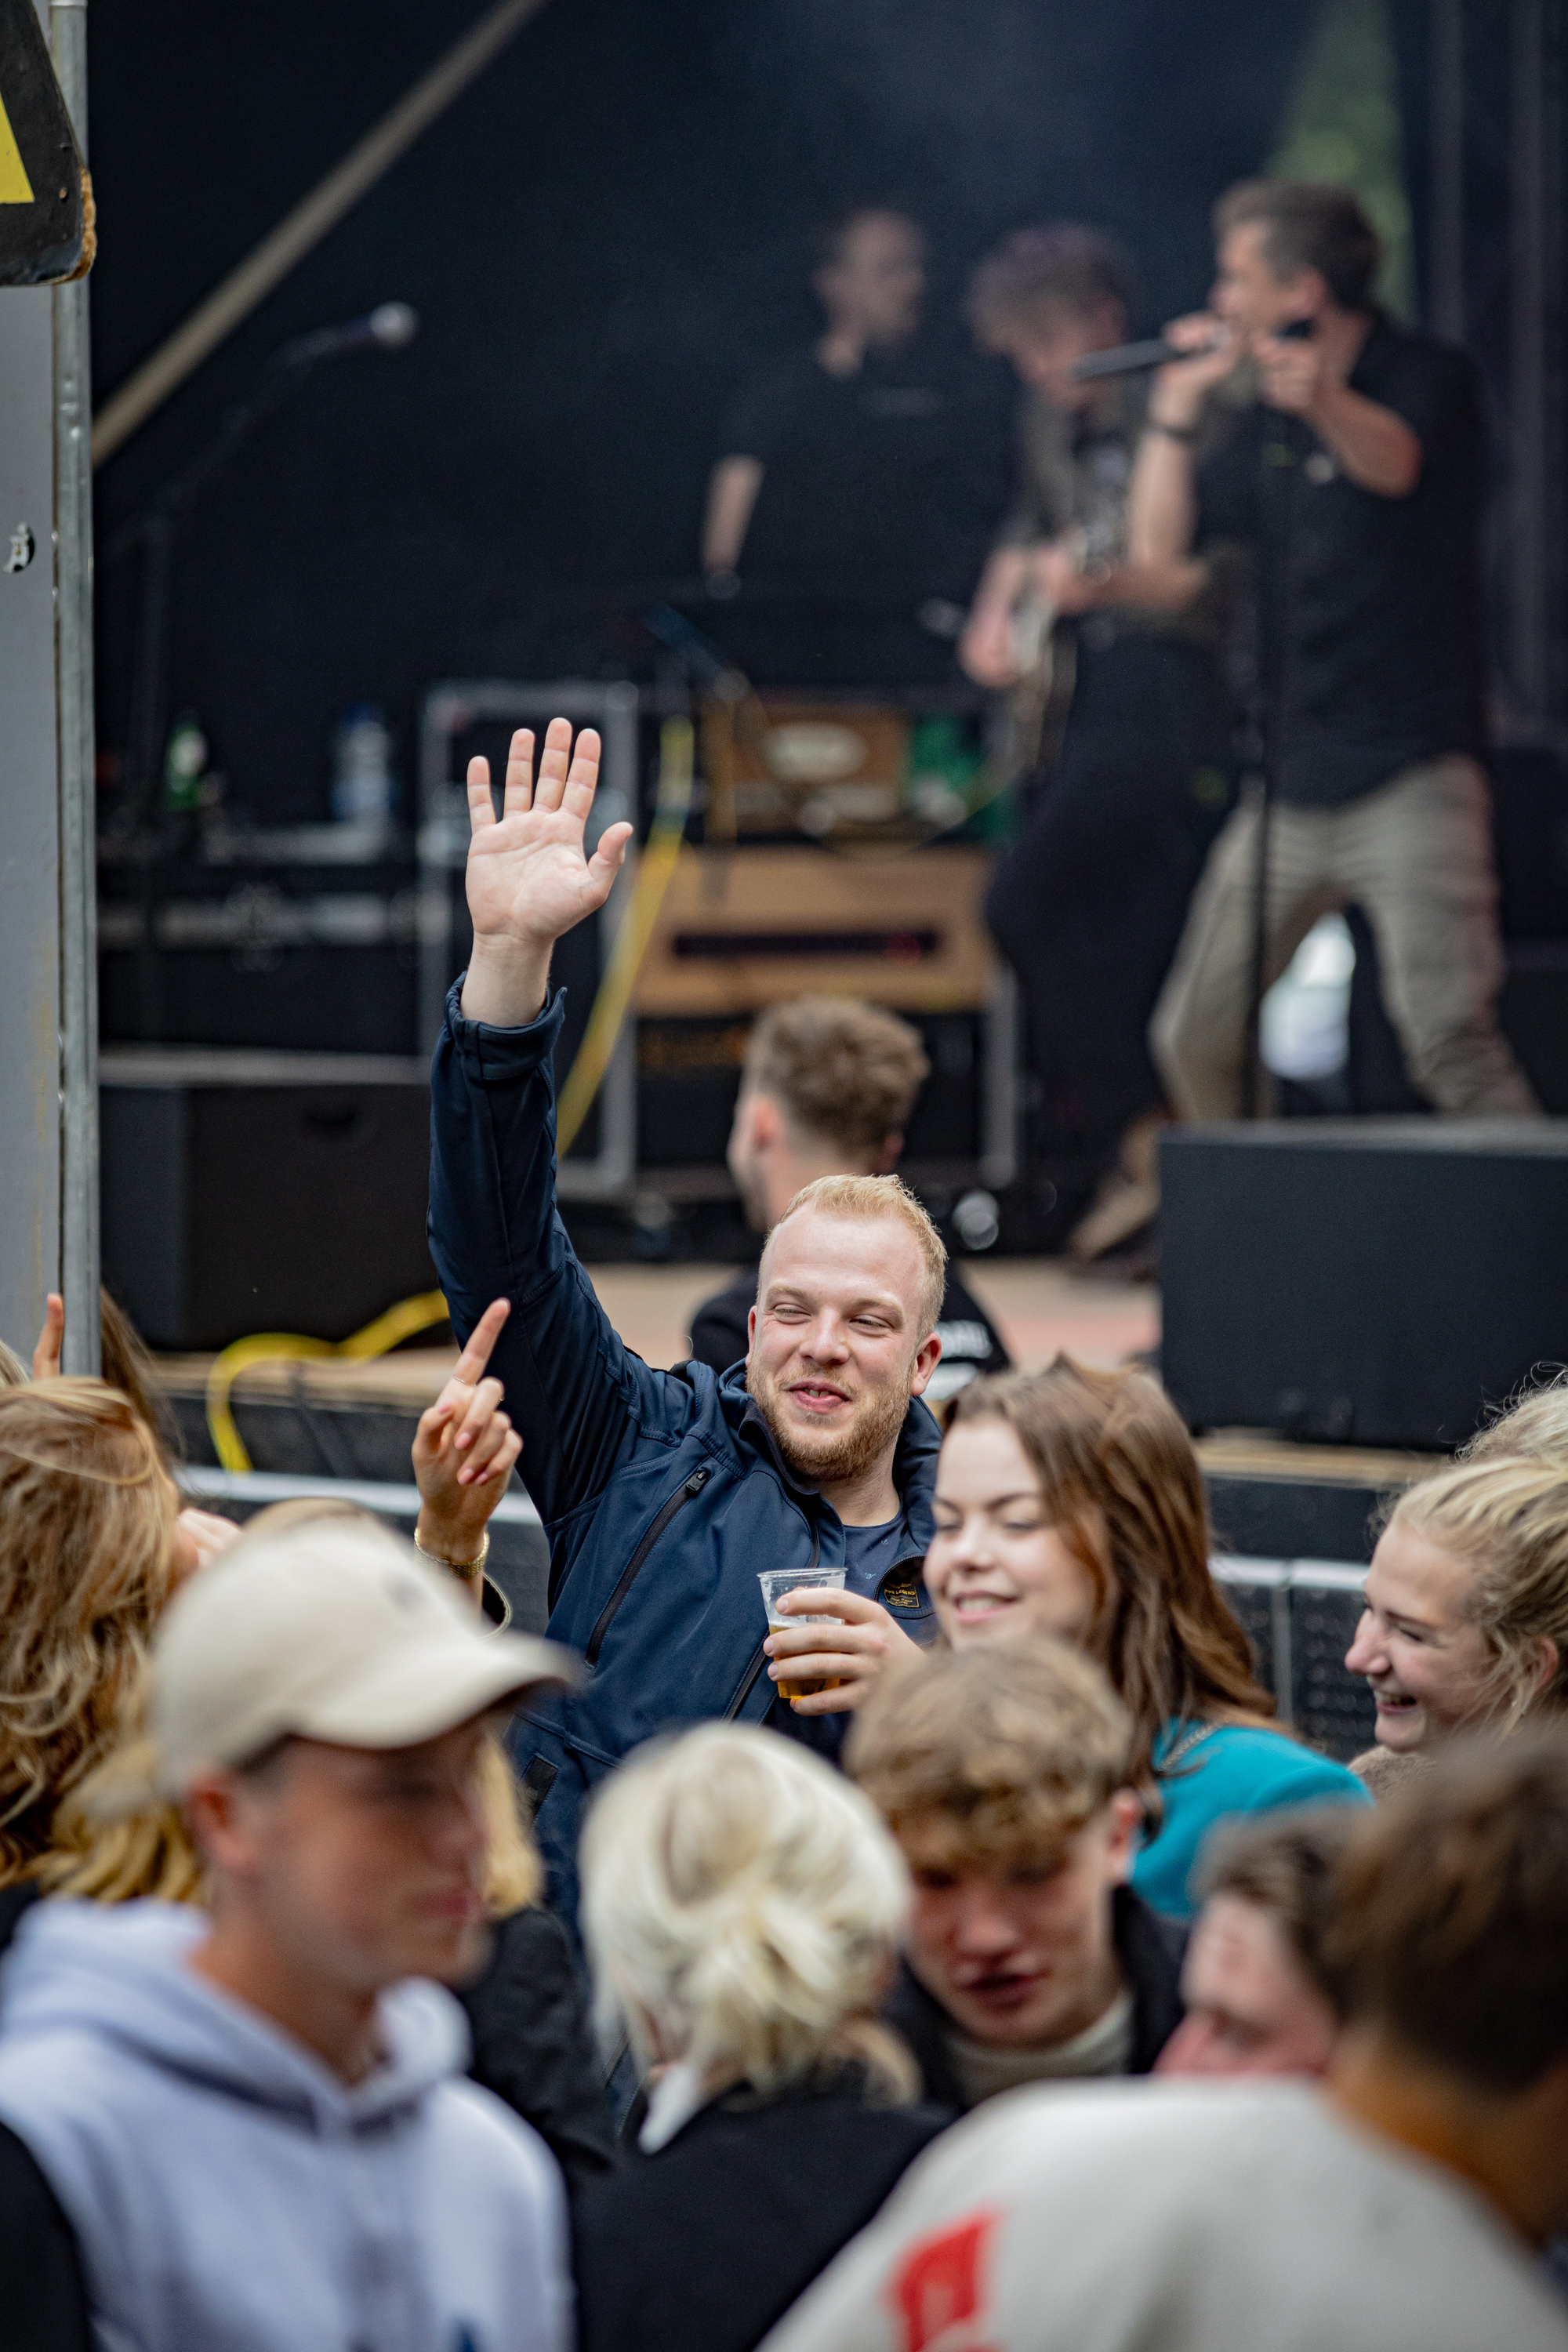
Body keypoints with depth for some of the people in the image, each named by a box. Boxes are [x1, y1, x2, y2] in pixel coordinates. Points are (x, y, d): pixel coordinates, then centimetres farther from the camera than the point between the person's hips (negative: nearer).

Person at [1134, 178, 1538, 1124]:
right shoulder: (1270, 423, 16)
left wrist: (1323, 403, -51)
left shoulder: (1428, 378, -5)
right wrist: (1178, 401, 5)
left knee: (1447, 1034, -23)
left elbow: (1393, 464, -29)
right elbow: (1161, 543, 15)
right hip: (1294, 780, 8)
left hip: (1411, 772, -8)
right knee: (1193, 1040, 8)